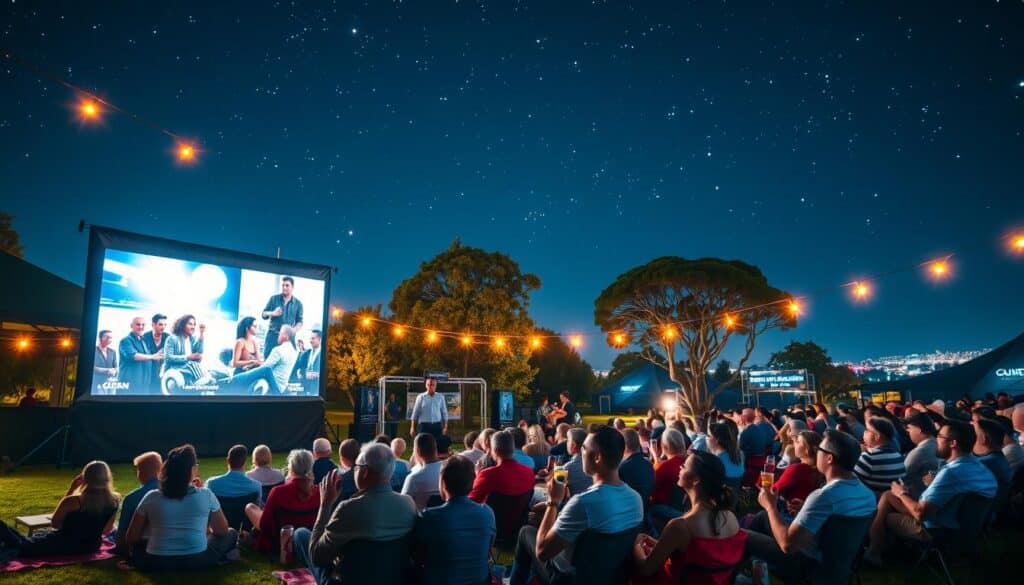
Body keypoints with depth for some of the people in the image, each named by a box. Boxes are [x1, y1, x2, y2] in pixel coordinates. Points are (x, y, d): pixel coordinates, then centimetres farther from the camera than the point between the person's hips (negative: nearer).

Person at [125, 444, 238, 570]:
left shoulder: (151, 498, -2)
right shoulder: (206, 495, -6)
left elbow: (130, 539, 7)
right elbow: (223, 531, 5)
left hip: (157, 563, 2)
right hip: (197, 560, -2)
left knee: (136, 545, 30)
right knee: (231, 534, 21)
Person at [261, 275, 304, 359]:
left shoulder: (298, 303, 7)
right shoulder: (274, 299, 8)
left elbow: (300, 322, 8)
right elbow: (263, 315, 8)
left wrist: (293, 330, -13)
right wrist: (272, 313, -14)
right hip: (272, 335, 0)